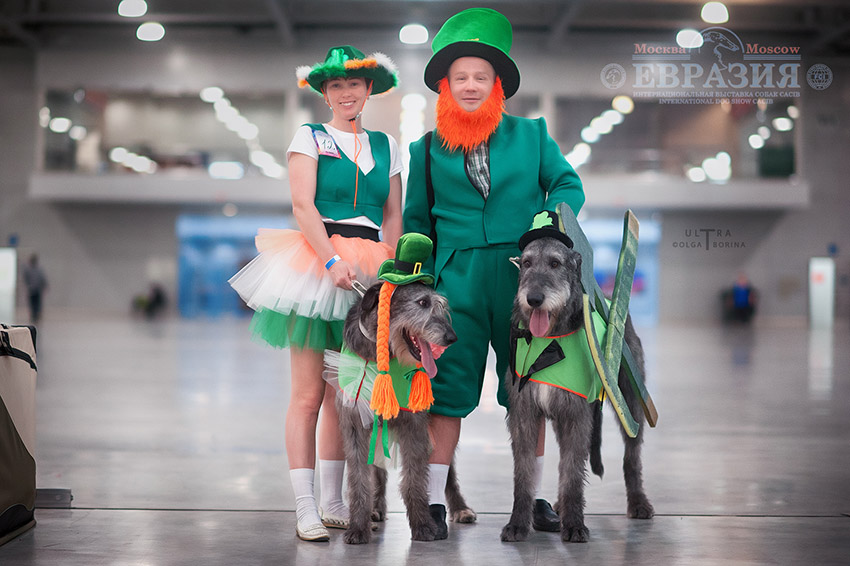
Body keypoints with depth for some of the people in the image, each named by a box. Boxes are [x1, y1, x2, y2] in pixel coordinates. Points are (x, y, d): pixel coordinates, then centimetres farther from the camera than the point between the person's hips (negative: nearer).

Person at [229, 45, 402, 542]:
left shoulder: (386, 146, 17)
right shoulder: (310, 138, 6)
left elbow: (394, 217, 15)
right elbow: (303, 206, -6)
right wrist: (332, 259, -19)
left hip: (365, 273, 4)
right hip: (316, 263, -4)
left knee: (344, 393, 6)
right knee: (309, 394, -6)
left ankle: (333, 502, 14)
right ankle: (306, 508, -4)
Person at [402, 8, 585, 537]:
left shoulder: (531, 134, 8)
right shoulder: (428, 150, 9)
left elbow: (569, 186, 10)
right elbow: (416, 221, 13)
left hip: (522, 276, 1)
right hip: (456, 280, 0)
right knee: (448, 389, -2)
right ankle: (435, 502, 6)